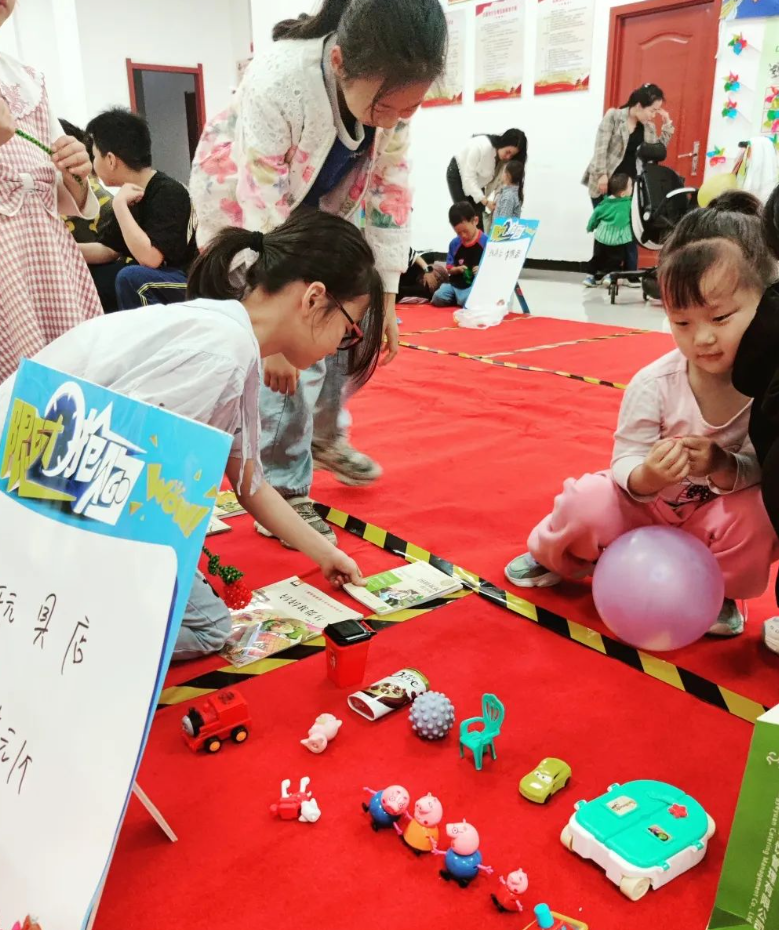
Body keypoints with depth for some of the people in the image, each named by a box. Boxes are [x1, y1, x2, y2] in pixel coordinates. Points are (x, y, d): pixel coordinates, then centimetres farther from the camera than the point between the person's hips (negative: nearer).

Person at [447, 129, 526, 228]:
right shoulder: (482, 146, -36)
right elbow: (469, 176, -33)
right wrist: (484, 200, -39)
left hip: (478, 179, 5)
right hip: (458, 174, -5)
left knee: (478, 216, -3)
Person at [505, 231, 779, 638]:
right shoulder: (653, 384, -23)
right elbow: (625, 462, -18)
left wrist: (725, 468, -42)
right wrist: (646, 476, -43)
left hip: (714, 514, 1)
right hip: (645, 503, 0)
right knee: (586, 503, -27)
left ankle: (718, 593, 2)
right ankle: (552, 558, 9)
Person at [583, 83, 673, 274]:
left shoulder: (648, 127, 10)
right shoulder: (613, 116, -5)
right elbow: (601, 147, -11)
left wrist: (667, 125, 5)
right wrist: (602, 174, -19)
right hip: (605, 183, -4)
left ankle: (631, 273, 8)